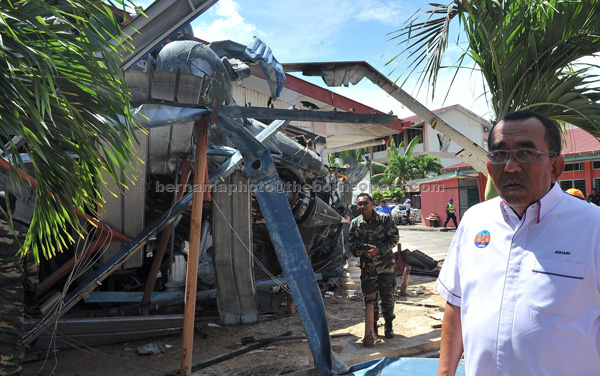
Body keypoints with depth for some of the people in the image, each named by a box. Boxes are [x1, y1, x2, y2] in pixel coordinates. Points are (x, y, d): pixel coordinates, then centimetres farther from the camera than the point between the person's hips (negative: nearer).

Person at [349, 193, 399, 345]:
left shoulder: (385, 219, -8)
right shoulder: (355, 223, 0)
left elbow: (394, 238, -6)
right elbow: (351, 241, 9)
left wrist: (379, 250, -17)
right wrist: (358, 250, -12)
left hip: (386, 264, -1)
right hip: (367, 266, 2)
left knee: (388, 297, 7)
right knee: (370, 298, 6)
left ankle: (389, 325, 26)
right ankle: (372, 329, 20)